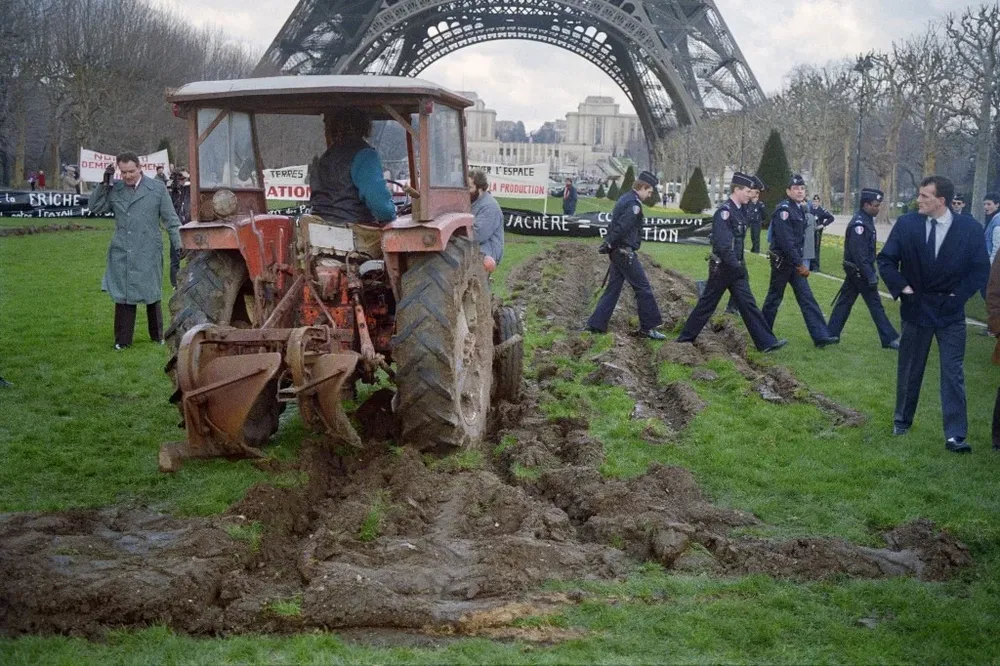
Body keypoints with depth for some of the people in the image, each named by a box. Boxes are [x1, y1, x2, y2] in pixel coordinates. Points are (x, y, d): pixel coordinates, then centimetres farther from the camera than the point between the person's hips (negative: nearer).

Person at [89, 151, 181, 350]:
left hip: (148, 253, -2)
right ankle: (122, 340, 9)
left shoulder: (157, 188, 1)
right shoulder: (114, 190, 8)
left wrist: (179, 245, -2)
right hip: (121, 254, 2)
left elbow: (171, 220, 3)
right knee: (123, 296, 2)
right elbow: (95, 208, 7)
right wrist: (104, 183, -1)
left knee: (151, 295, 8)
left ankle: (157, 336, 22)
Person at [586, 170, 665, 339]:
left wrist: (608, 244, 11)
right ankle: (648, 327, 3)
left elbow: (614, 224, 16)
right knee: (643, 288, -2)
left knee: (613, 288, 12)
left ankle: (596, 324, 12)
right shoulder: (634, 204, -17)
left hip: (617, 252, 10)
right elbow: (622, 227, -24)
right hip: (625, 252, -10)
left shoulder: (624, 199, 15)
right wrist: (608, 245, -14)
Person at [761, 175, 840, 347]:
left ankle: (820, 336, 0)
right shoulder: (783, 210, -17)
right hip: (782, 261, -8)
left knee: (806, 297, 3)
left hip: (794, 262, 9)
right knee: (774, 297, 3)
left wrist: (800, 263, 15)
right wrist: (800, 264, -24)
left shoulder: (799, 210, 12)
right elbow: (786, 241, -24)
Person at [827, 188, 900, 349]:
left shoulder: (866, 220, 9)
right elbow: (859, 254, -25)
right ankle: (889, 339, 4)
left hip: (855, 271, 10)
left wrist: (871, 272, 19)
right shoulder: (859, 224, -22)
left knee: (845, 301, 12)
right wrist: (870, 276, -24)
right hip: (859, 271, -10)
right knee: (875, 304, -2)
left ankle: (831, 334, 17)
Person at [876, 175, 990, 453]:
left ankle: (955, 435, -2)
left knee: (953, 373, -3)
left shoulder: (970, 227, -10)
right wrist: (902, 287, -8)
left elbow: (980, 269, -3)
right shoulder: (906, 224, -6)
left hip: (951, 312, -1)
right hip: (916, 308, 1)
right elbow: (886, 260, 2)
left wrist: (957, 295, -9)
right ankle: (902, 420, 31)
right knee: (909, 370, 13)